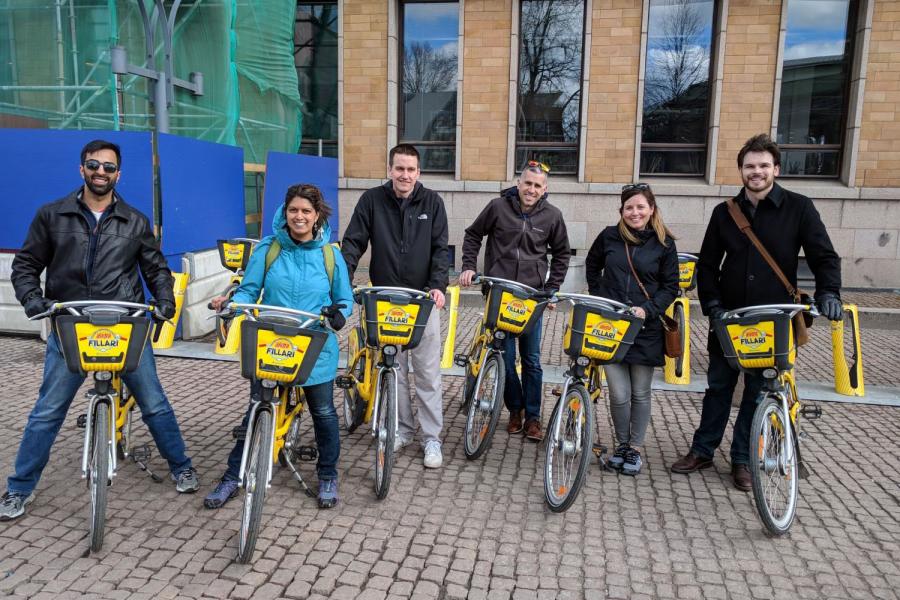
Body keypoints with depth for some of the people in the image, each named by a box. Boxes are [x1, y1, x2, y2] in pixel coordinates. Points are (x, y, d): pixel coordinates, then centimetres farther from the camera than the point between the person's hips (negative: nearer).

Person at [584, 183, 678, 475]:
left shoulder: (664, 243, 0)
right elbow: (591, 266, 21)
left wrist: (648, 309, -12)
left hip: (645, 329, 0)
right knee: (619, 394, -2)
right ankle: (621, 445, 22)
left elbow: (670, 287, 3)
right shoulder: (609, 236, 3)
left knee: (640, 394, 8)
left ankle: (635, 449, 26)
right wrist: (597, 297, 9)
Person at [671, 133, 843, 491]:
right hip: (728, 319, 2)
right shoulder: (725, 213, 4)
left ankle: (742, 460, 21)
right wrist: (712, 305, -5)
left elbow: (825, 257, -3)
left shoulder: (799, 209, -3)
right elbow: (707, 264, 7)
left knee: (757, 392, 7)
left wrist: (827, 293, -20)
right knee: (718, 386, 11)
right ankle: (703, 450, 24)